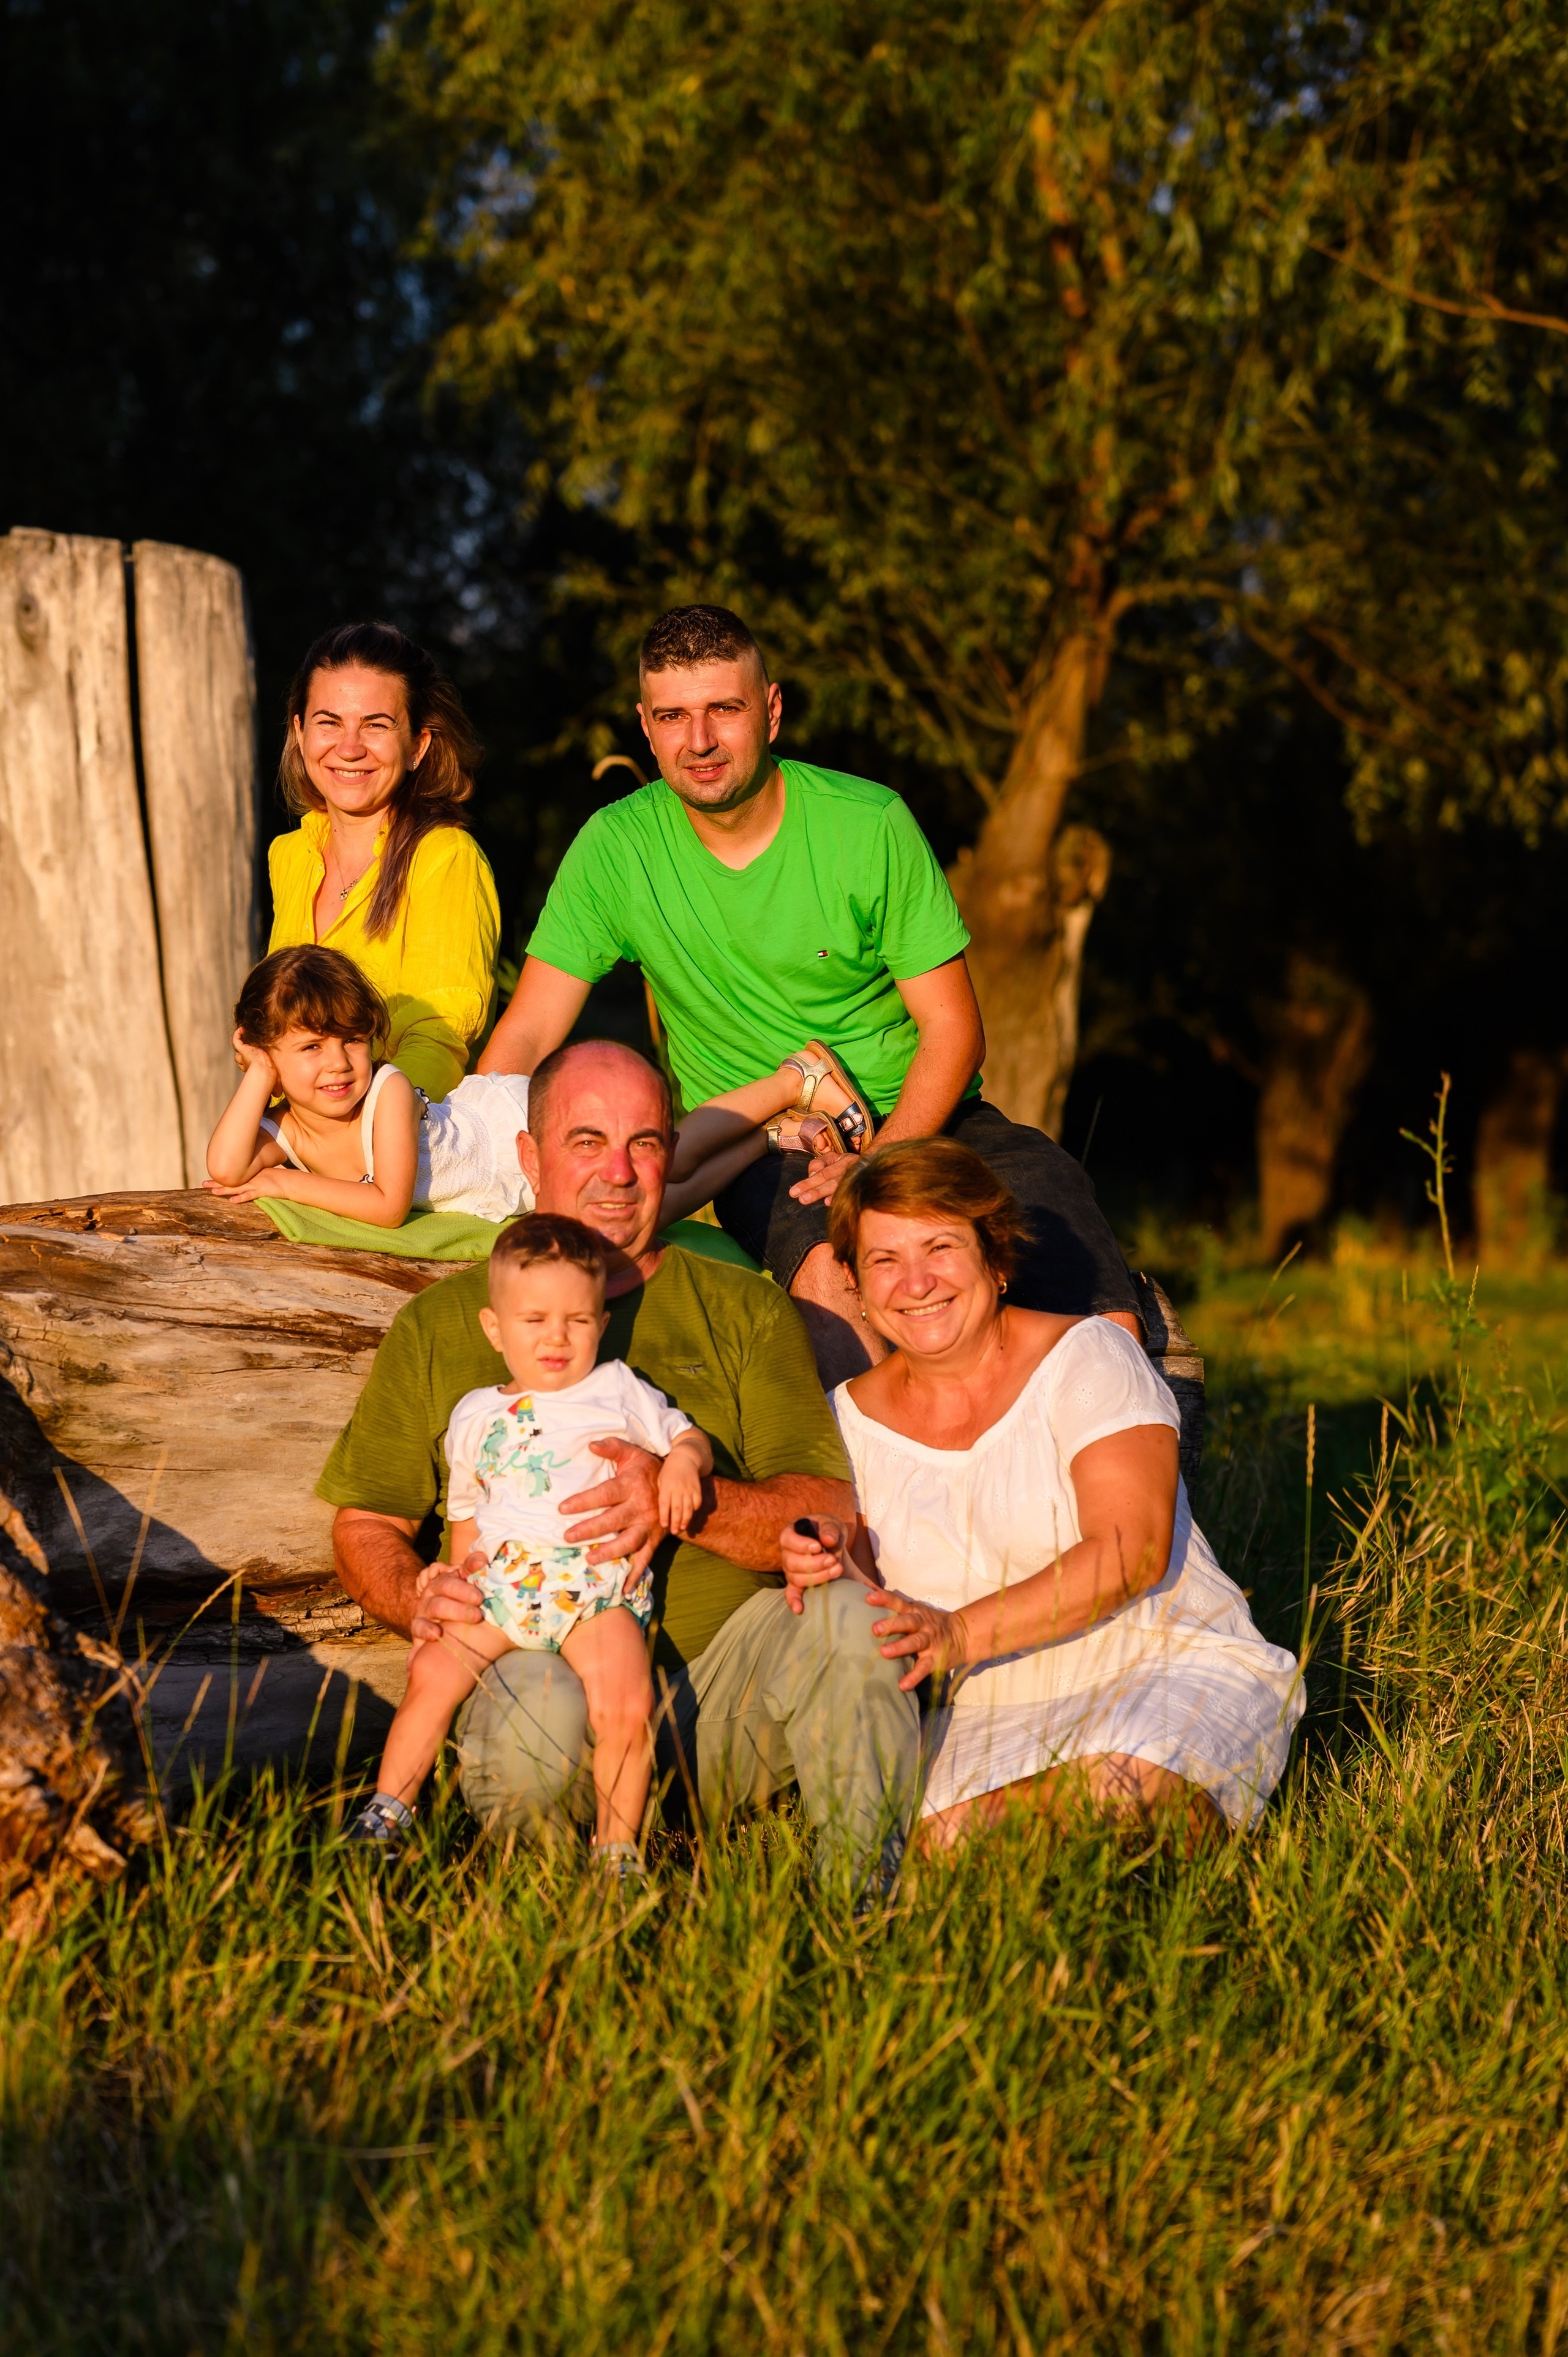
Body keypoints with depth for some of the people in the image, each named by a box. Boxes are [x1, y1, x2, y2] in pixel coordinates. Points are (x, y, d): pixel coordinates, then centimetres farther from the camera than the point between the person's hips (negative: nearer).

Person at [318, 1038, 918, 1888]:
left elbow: (827, 1514, 2)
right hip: (542, 1653, -1)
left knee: (840, 1611, -31)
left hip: (722, 1672, 1)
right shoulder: (437, 1330, 15)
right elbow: (364, 1525, 16)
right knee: (536, 1708, -37)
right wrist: (417, 1600, -9)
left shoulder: (745, 1311, 14)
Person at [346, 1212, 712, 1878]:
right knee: (433, 1673, -14)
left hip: (599, 1581, -3)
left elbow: (689, 1438, 14)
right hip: (502, 1579, 3)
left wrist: (682, 1462, -8)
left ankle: (617, 1851, -11)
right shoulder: (476, 1416, 19)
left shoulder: (619, 1390, 12)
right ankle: (387, 1811, 1)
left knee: (624, 1708, -24)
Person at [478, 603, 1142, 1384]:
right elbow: (526, 1037, 0)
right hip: (755, 1146, -1)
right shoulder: (615, 846, -4)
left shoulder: (870, 824, -6)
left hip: (916, 1116, 1)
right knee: (828, 1264, -37)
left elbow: (953, 1029, -3)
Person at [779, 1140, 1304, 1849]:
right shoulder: (854, 1415, 7)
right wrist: (837, 1568, -15)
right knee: (947, 1843, -29)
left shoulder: (1085, 1357, -6)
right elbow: (882, 1605, 10)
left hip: (1173, 1670, -3)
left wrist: (963, 1634, -26)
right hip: (999, 1714, 3)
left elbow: (1133, 1551, -17)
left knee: (1116, 1793, -35)